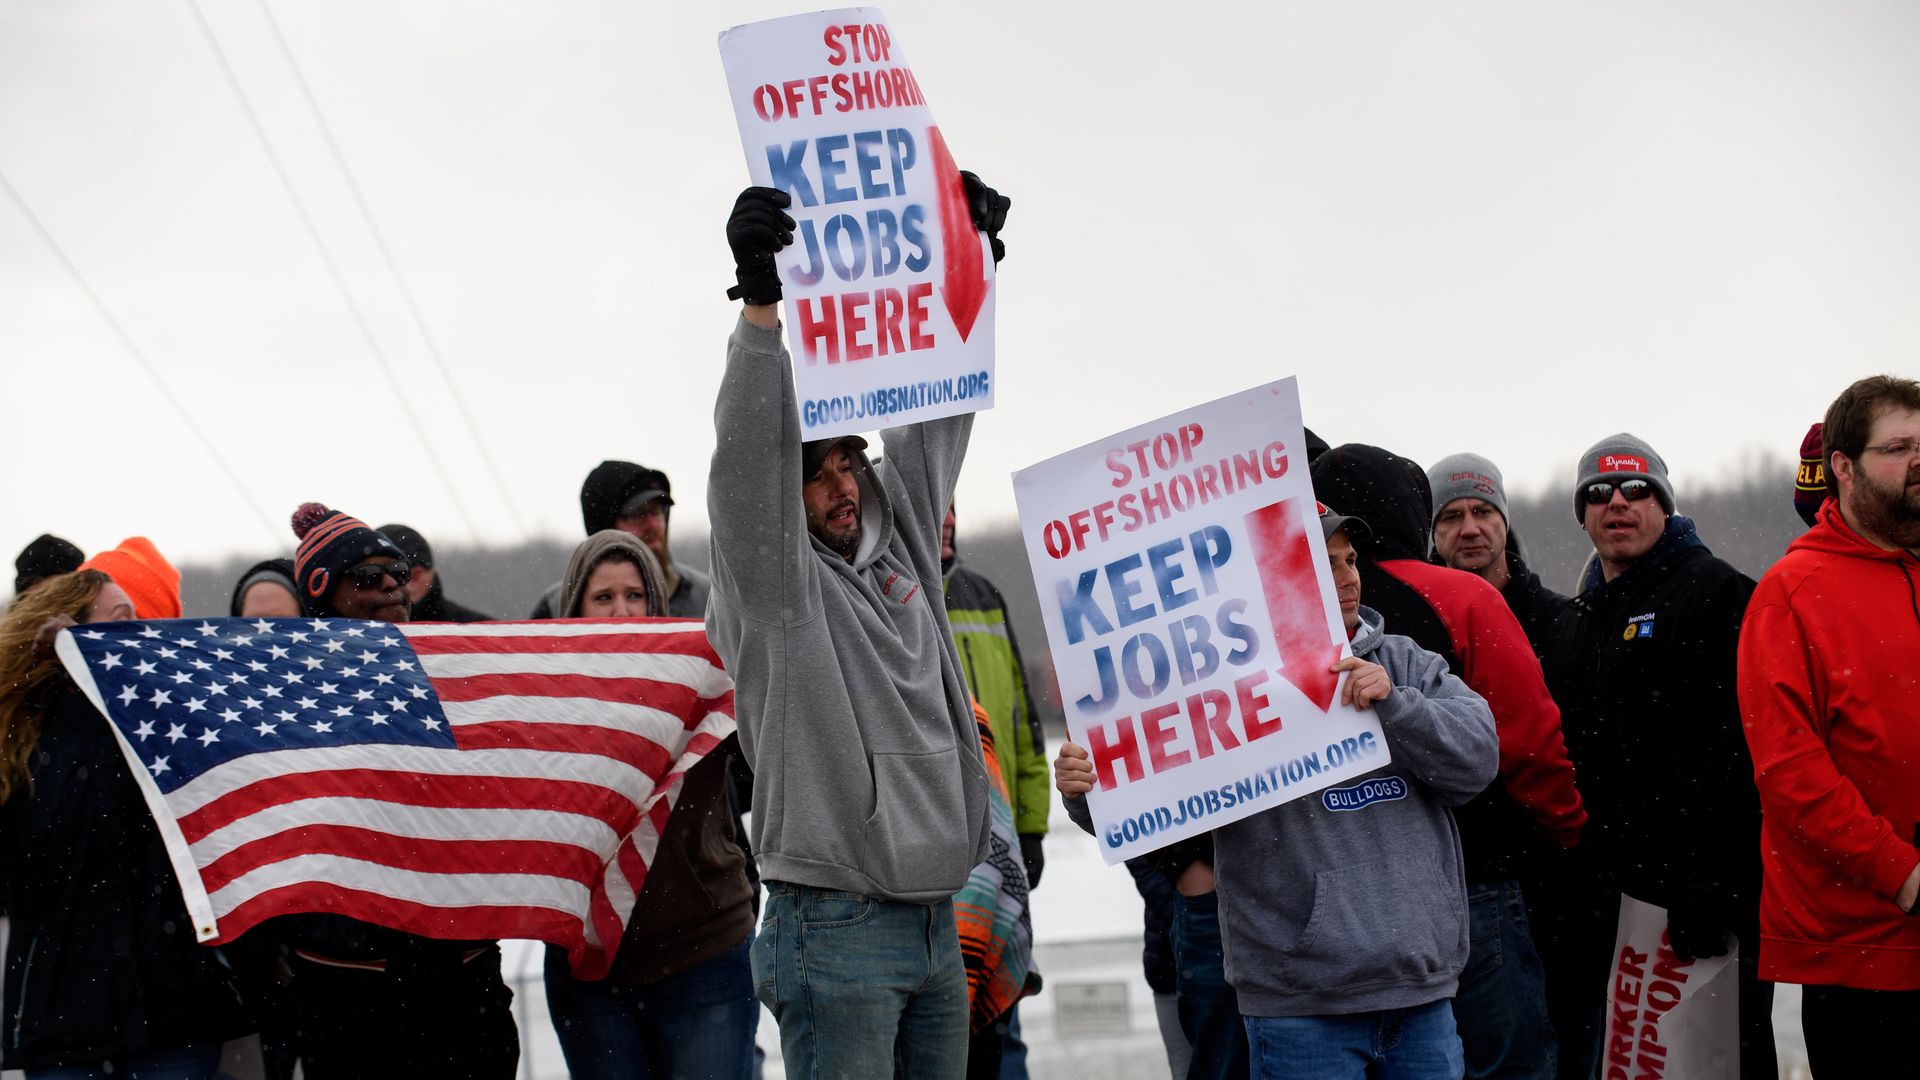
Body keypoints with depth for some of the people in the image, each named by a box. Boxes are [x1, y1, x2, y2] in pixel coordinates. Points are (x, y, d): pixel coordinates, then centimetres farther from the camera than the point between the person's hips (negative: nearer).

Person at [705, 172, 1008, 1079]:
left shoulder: (898, 538, 12)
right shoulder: (770, 580, -7)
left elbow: (934, 416, 19)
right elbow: (748, 456, -23)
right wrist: (760, 305, -35)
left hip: (935, 925, 7)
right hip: (838, 928, -7)